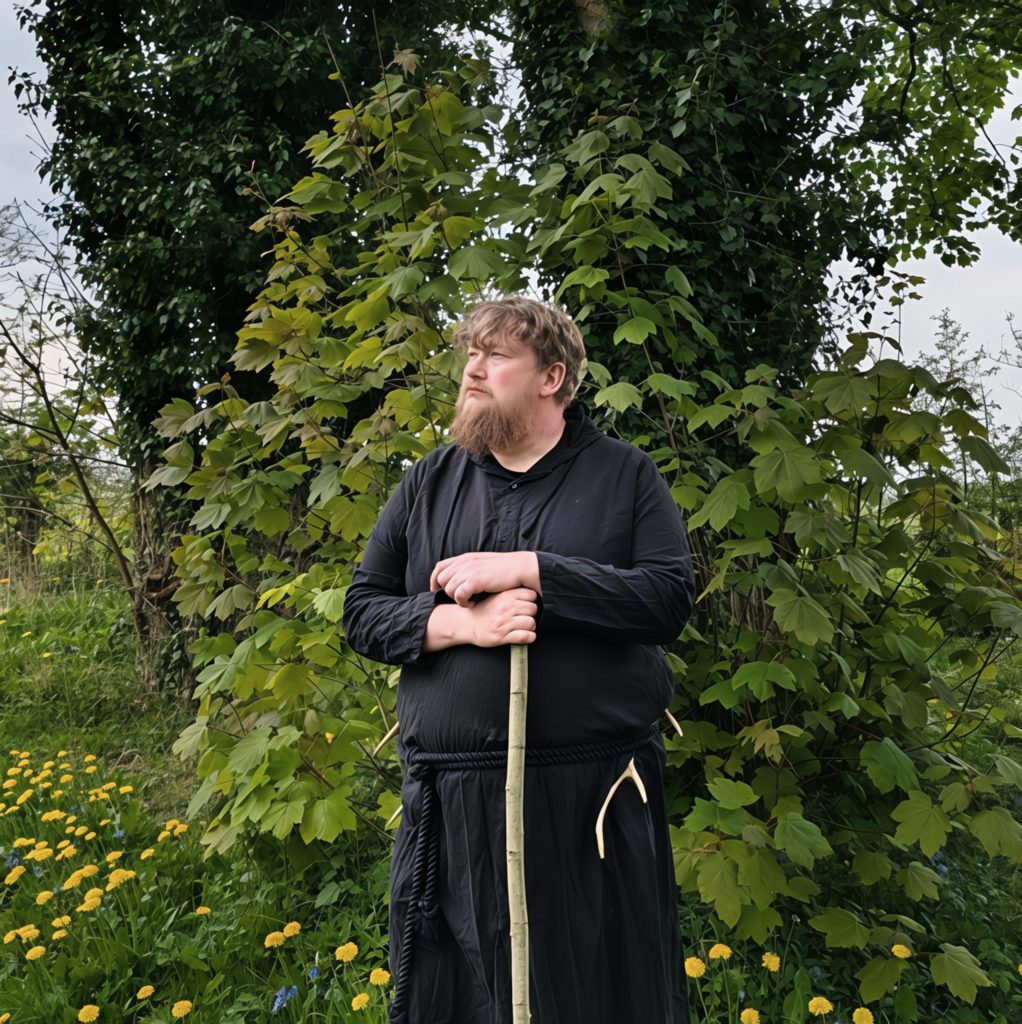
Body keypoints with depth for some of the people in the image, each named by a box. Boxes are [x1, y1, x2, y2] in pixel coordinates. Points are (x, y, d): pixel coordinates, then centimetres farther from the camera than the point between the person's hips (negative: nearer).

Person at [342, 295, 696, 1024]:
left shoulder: (626, 475, 1)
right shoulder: (429, 482, 8)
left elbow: (672, 596, -11)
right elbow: (363, 611, 5)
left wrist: (529, 568, -18)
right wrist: (461, 623, -14)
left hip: (597, 793, -1)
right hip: (454, 799, 2)